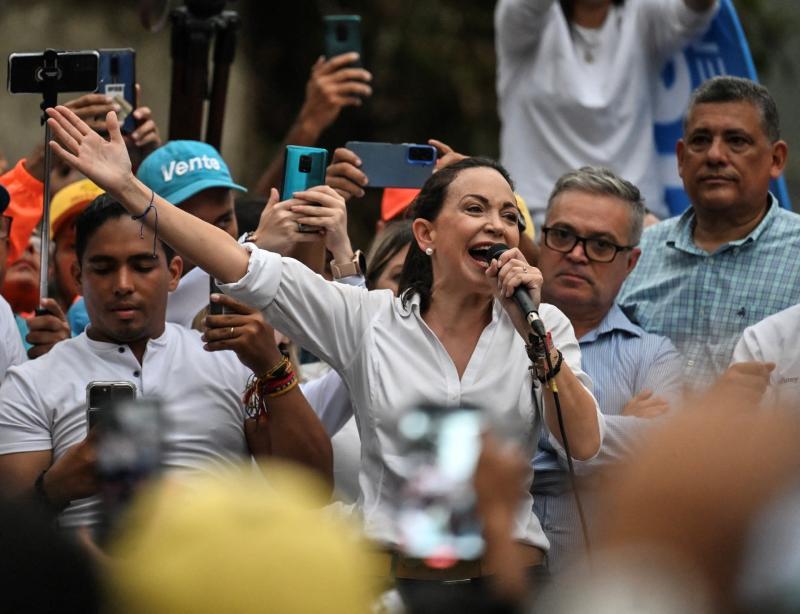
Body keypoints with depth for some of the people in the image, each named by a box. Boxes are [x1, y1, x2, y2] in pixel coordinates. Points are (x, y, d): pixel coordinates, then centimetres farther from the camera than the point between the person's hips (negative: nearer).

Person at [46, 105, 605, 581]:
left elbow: (585, 446, -2)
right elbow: (246, 268, 0)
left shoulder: (544, 326, 7)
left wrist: (533, 333, -11)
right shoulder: (369, 320, 6)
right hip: (392, 571, 0)